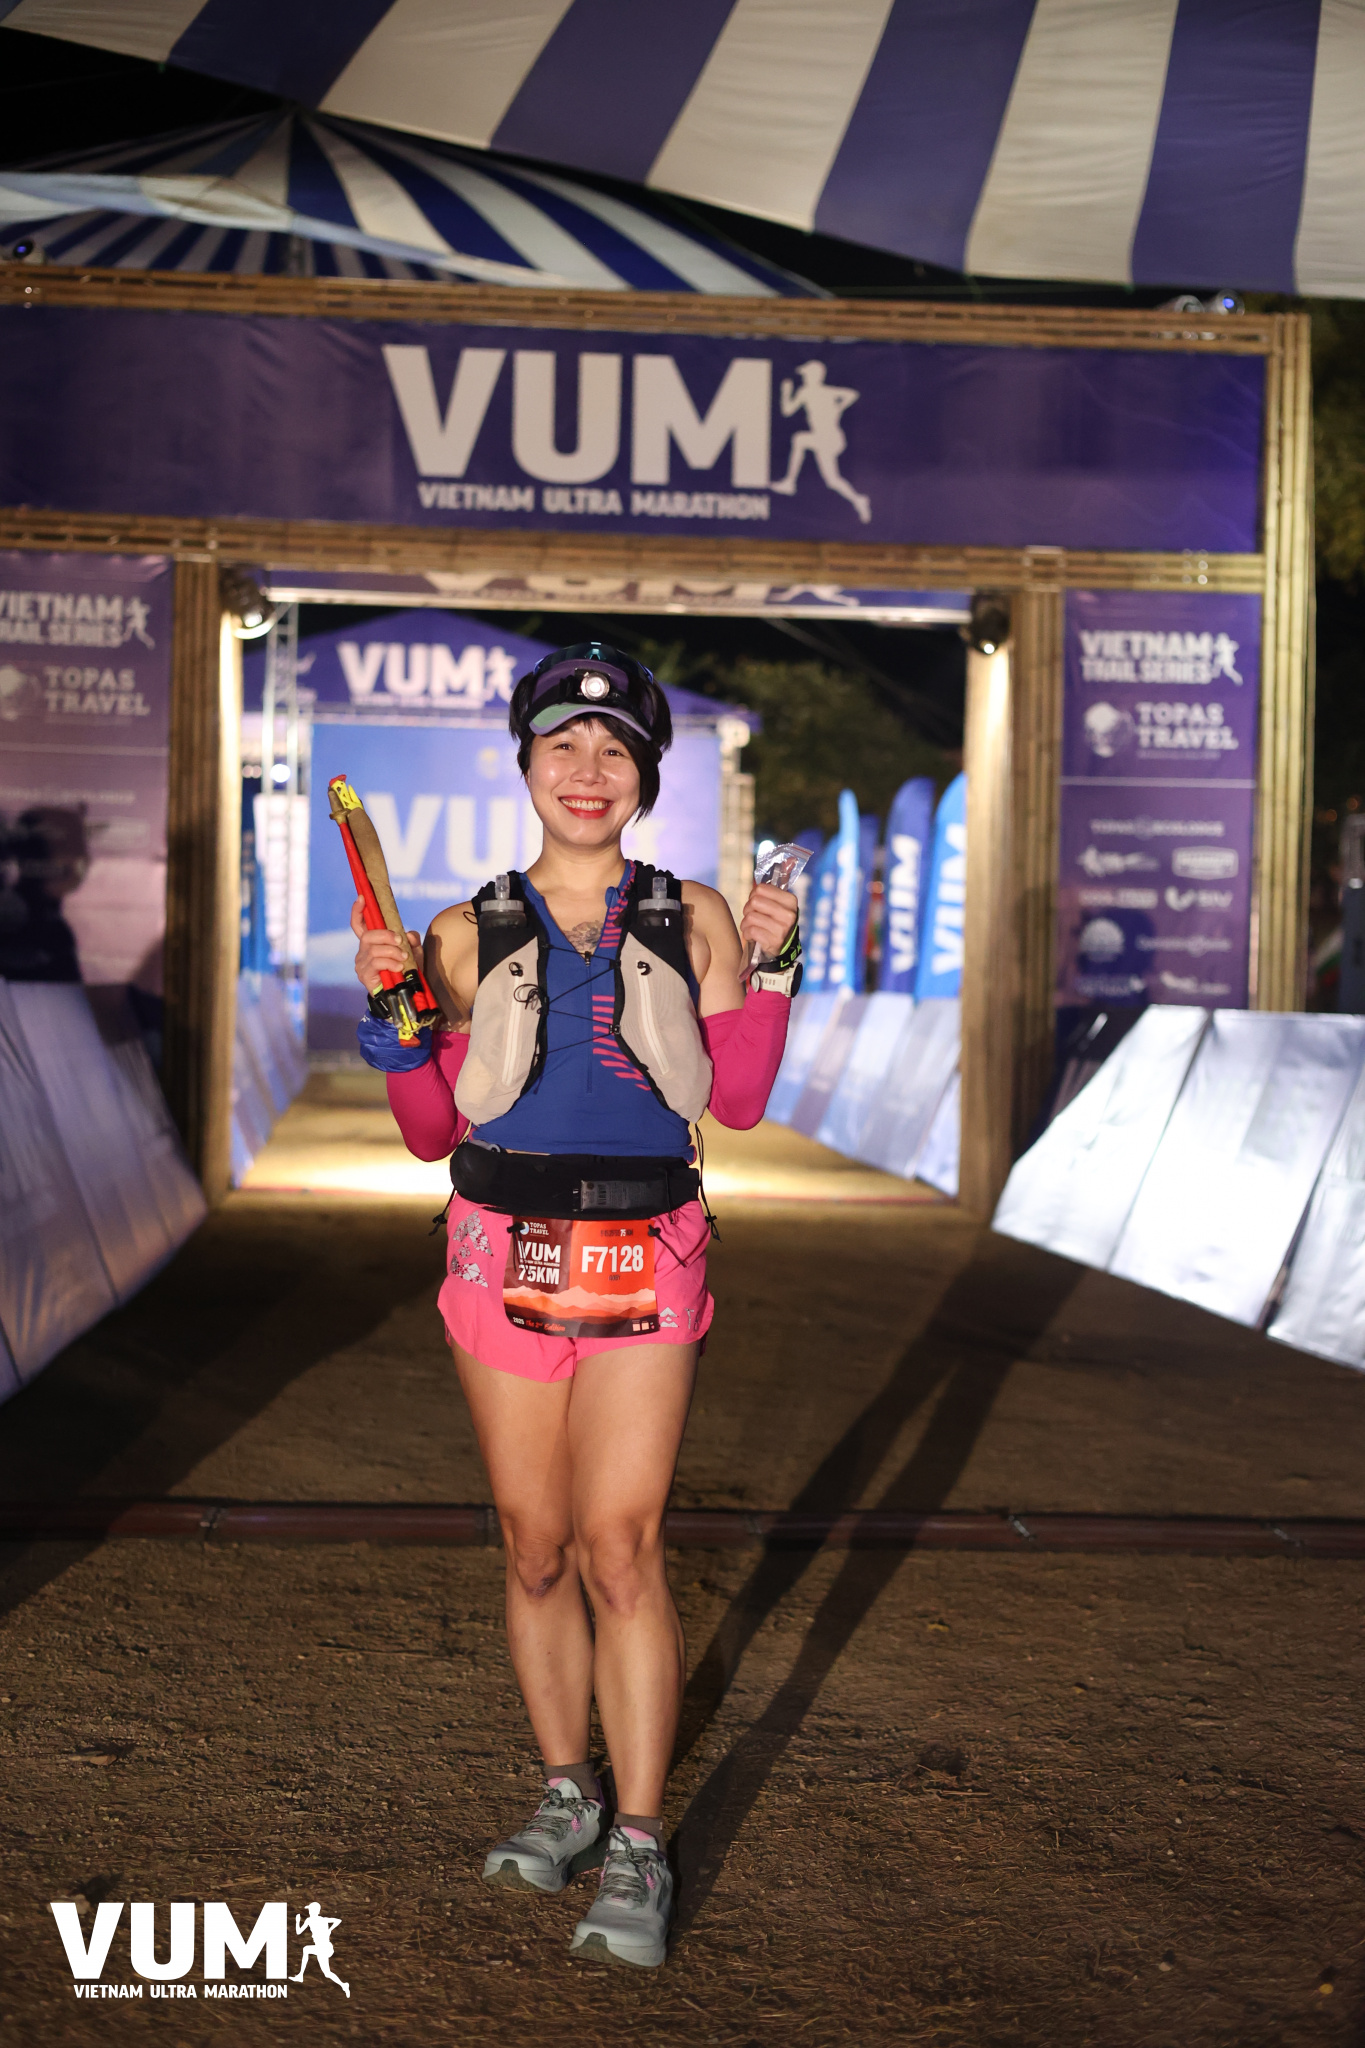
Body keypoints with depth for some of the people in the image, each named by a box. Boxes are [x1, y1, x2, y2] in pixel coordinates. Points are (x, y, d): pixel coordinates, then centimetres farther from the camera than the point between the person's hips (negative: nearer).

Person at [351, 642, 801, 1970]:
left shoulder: (691, 919, 6)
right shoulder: (468, 937, 6)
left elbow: (737, 1102, 2)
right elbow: (434, 1132, 6)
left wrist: (769, 965, -6)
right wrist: (390, 1011, -7)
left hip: (643, 1262, -1)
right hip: (505, 1258, 2)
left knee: (619, 1545, -8)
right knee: (535, 1547, 9)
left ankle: (637, 1848, 2)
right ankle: (566, 1795, 27)